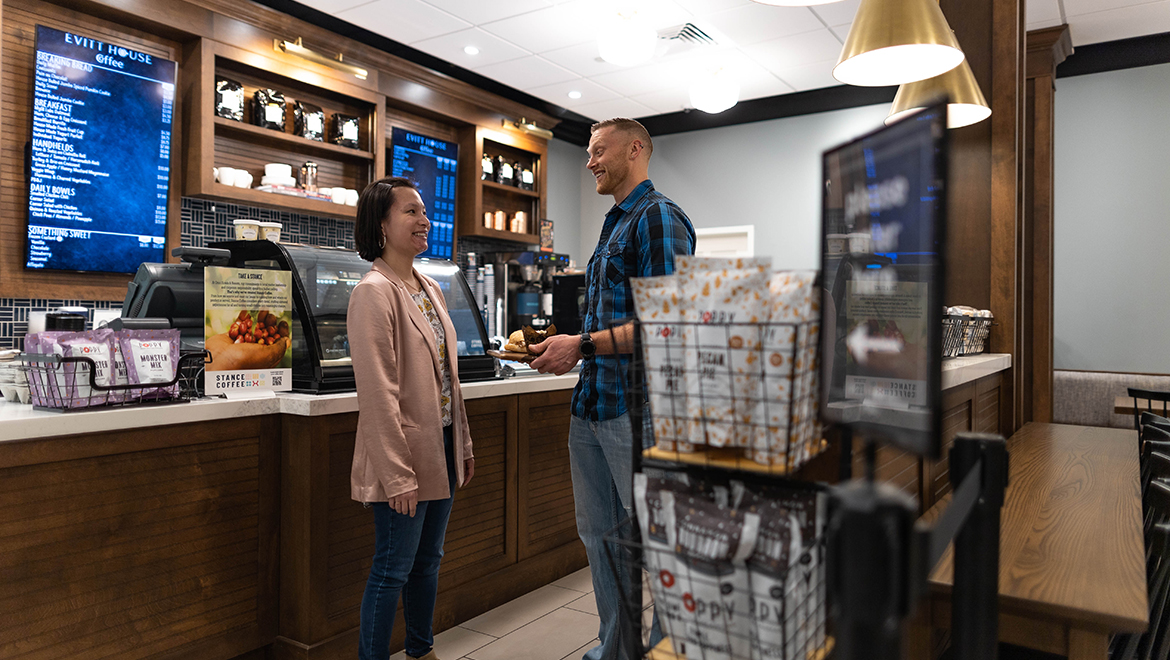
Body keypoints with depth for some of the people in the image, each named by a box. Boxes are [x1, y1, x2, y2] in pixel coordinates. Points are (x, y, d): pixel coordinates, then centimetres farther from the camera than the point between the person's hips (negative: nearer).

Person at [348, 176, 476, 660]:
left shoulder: (430, 288, 11)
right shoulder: (374, 292, -15)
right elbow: (379, 393, -19)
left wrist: (464, 444, 15)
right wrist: (398, 474, -20)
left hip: (443, 449, 8)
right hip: (405, 455, -8)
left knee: (428, 560, 20)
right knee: (393, 570, 3)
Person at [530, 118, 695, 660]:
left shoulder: (658, 217, -9)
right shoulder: (613, 226, 20)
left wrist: (583, 345, -18)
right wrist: (564, 348, 11)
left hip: (637, 407, -10)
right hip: (591, 406, 10)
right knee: (600, 537, 17)